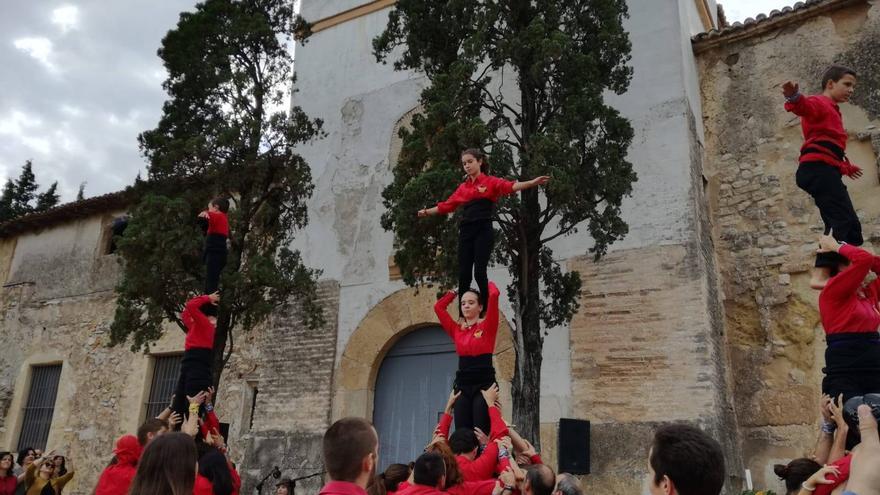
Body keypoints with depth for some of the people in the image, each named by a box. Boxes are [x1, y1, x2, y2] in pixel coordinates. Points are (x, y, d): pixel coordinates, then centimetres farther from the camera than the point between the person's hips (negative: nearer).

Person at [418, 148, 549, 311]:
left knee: (479, 272, -8)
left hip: (483, 231, -5)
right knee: (463, 274, 4)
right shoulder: (463, 187, 17)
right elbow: (447, 205, 24)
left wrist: (533, 182, -30)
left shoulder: (490, 181, 2)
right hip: (466, 231, 5)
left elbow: (510, 186, -14)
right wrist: (427, 211, 26)